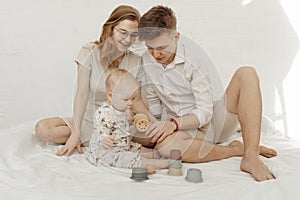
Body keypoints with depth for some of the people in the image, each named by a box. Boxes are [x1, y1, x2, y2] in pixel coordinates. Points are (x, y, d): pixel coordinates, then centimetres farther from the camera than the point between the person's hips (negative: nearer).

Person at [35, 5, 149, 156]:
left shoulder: (136, 62, -1)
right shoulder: (90, 52, -10)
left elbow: (136, 100, 3)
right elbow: (82, 94, -15)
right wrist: (76, 132, -24)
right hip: (89, 120, -1)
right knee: (42, 128, -23)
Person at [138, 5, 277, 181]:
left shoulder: (195, 56, -17)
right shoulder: (147, 60, -1)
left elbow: (205, 112, -20)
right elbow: (154, 102, 13)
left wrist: (174, 123, -35)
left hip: (215, 119, -2)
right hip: (183, 130, 2)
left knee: (246, 74, -27)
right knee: (164, 144, -37)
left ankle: (251, 156, -35)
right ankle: (237, 149, -18)